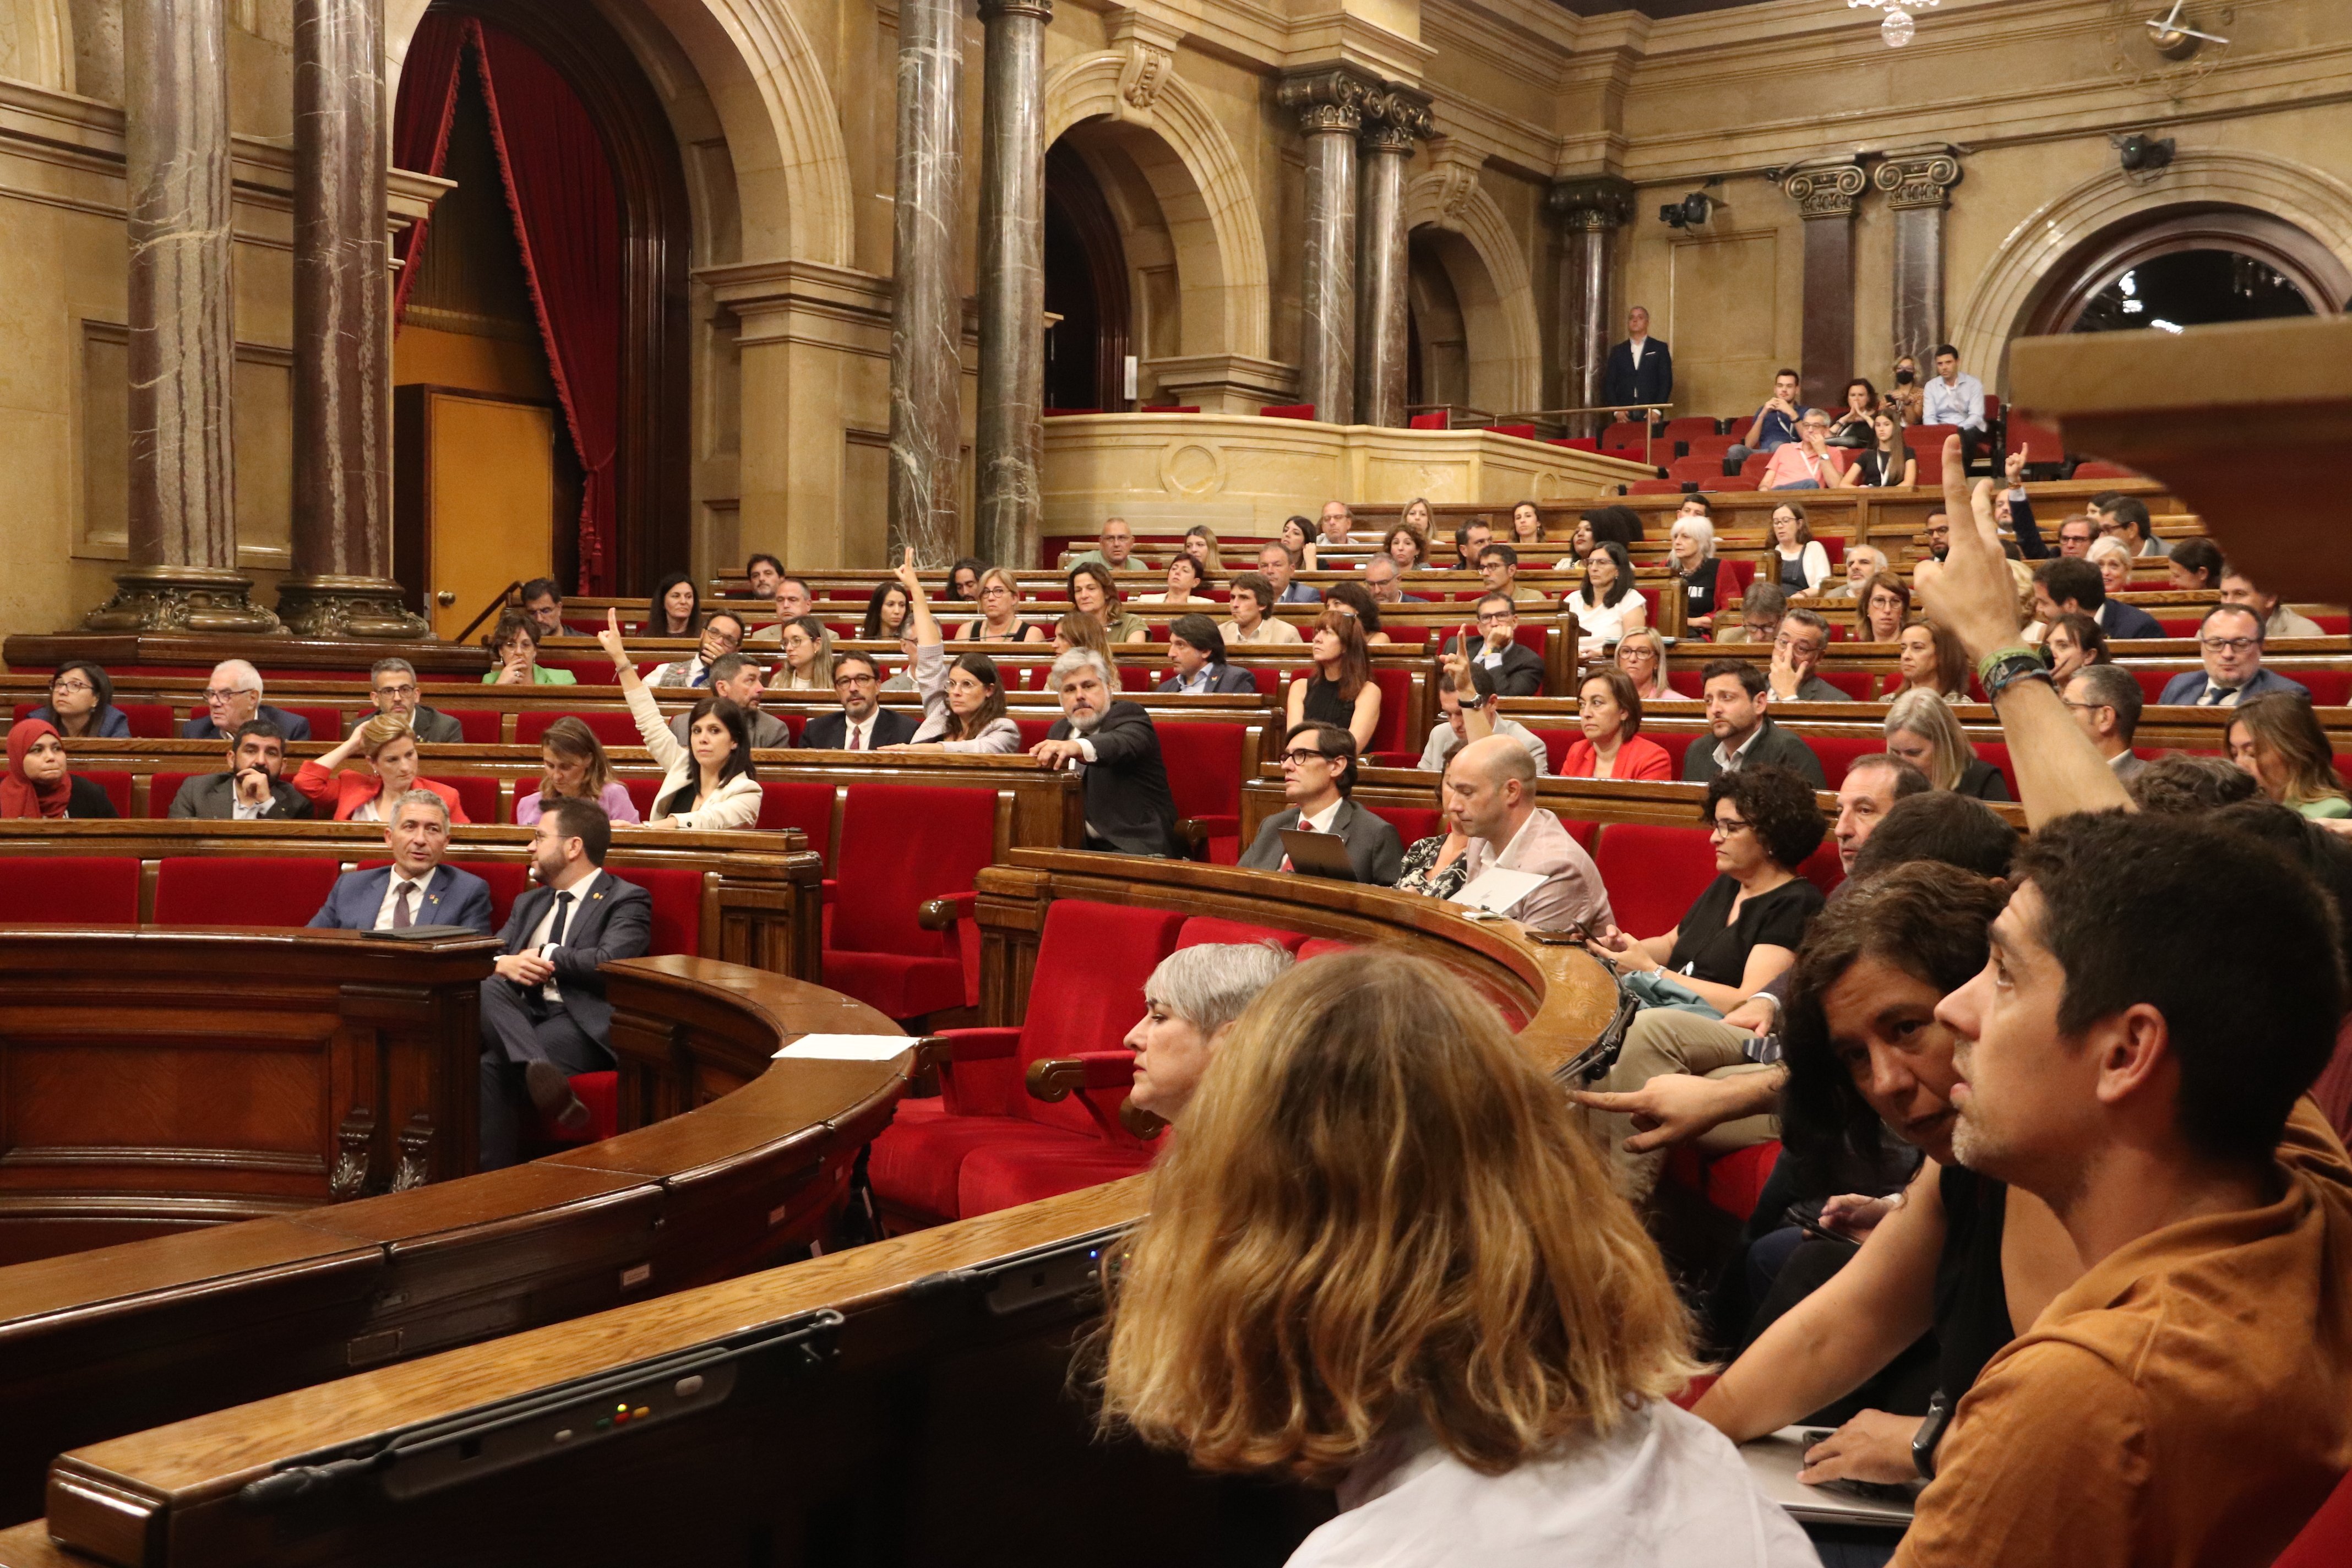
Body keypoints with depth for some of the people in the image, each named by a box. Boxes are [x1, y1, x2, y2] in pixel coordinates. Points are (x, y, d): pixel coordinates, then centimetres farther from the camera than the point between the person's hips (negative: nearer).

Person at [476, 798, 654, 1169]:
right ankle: (538, 1073, -52)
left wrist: (546, 956, 0)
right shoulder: (528, 903, 31)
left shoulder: (627, 900, 6)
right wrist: (502, 965, -6)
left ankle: (493, 1178, -36)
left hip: (581, 1025, -6)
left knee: (493, 1068, -33)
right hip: (521, 1015, 6)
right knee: (486, 990, -32)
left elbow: (609, 964, -12)